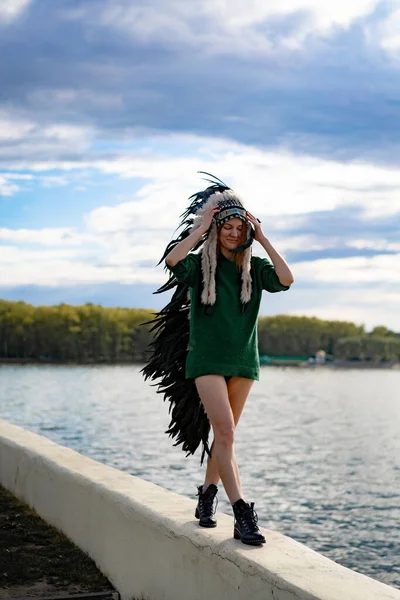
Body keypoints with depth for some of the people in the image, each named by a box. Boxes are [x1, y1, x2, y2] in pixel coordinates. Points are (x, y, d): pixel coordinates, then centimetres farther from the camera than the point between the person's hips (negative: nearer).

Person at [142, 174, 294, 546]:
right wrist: (201, 228, -13)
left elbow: (286, 280, -13)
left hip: (243, 360, 4)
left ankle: (207, 496, 28)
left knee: (224, 435, 11)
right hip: (207, 358, -4)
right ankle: (241, 515, -15)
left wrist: (263, 239, -9)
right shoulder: (199, 265, -1)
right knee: (226, 432, -14)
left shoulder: (254, 268, 5)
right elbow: (172, 260, -23)